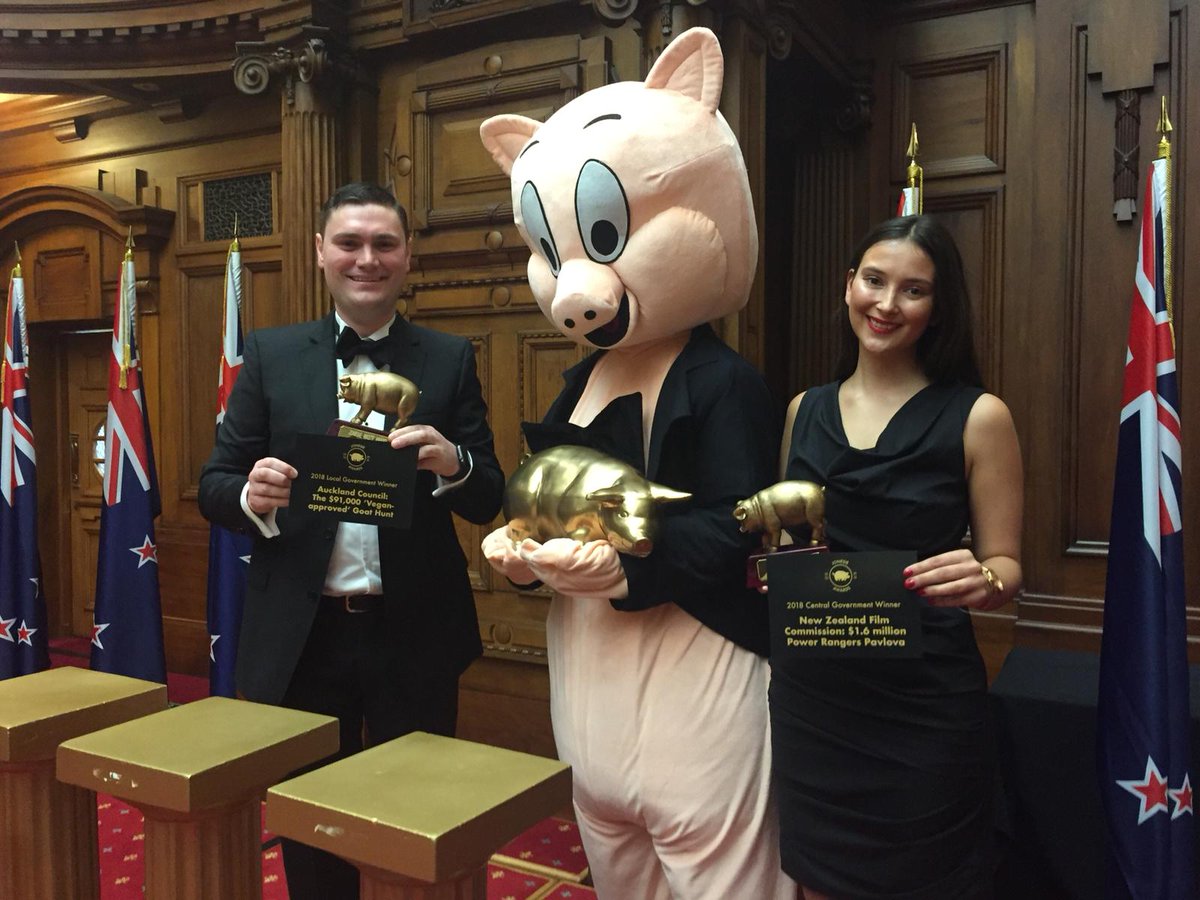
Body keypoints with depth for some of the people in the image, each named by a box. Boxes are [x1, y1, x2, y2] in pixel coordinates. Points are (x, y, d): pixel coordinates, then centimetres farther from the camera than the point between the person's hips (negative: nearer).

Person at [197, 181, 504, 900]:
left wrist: (452, 463, -22)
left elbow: (489, 500, -1)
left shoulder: (451, 360, 1)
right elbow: (214, 486, 3)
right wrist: (252, 496, -20)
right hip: (300, 635, 1)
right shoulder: (270, 354, 3)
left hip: (415, 634, 0)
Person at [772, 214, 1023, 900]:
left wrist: (982, 580, -24)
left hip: (922, 708, -3)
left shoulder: (978, 417, -7)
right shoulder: (804, 411, 5)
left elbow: (1006, 564, -3)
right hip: (809, 698, 3)